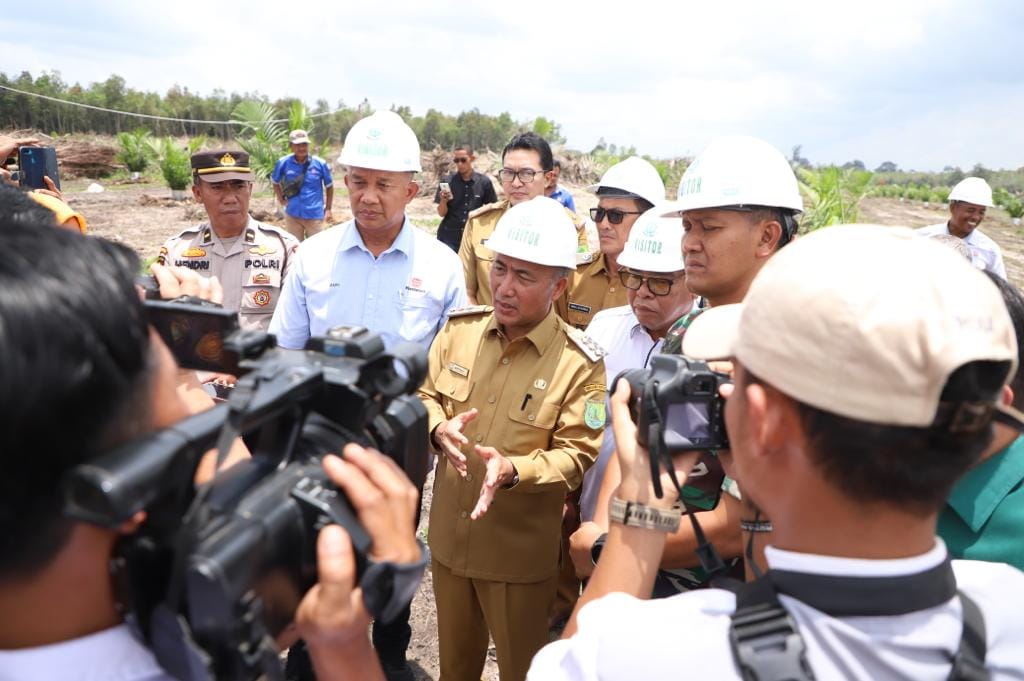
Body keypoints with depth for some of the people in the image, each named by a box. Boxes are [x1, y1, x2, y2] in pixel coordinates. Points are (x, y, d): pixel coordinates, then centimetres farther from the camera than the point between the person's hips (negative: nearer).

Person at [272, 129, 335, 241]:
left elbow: (329, 186, 3)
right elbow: (275, 182, 12)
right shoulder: (283, 163, -6)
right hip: (293, 214, 2)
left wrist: (328, 209, 3)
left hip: (315, 215, -2)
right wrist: (281, 199, 2)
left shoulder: (320, 164, -10)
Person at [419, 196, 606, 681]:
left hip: (520, 550, -4)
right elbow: (425, 396, 4)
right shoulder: (460, 328, -5)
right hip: (448, 535, 4)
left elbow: (575, 455, -17)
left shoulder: (579, 363, -18)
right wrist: (439, 429, -18)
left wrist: (512, 470, -34)